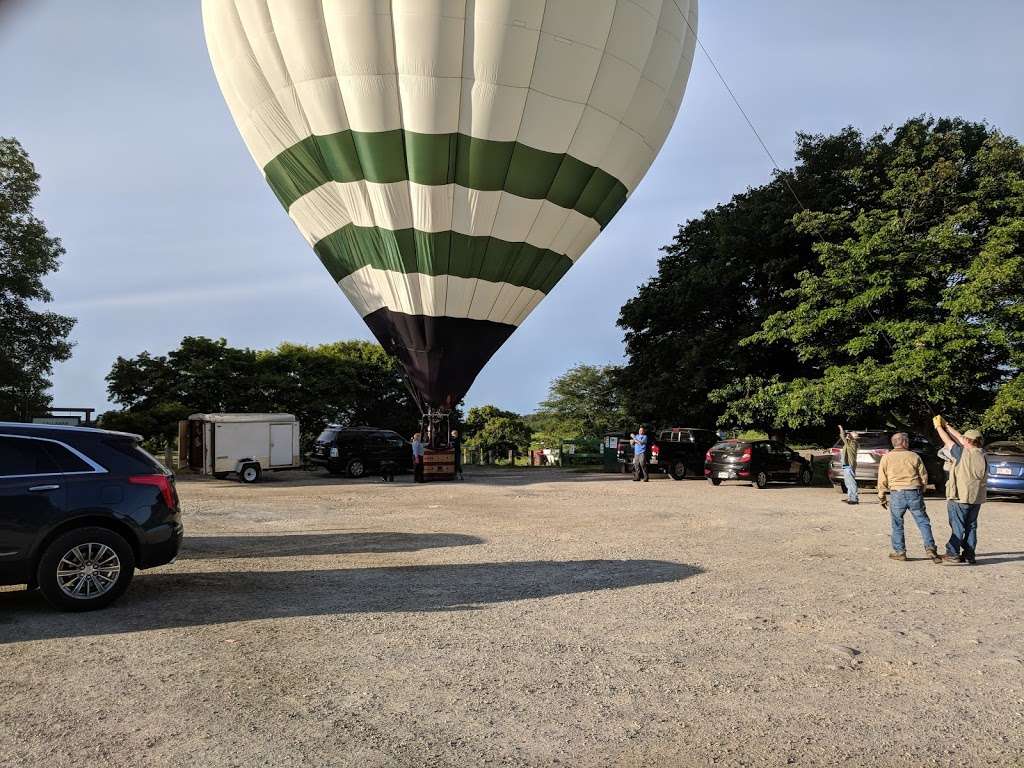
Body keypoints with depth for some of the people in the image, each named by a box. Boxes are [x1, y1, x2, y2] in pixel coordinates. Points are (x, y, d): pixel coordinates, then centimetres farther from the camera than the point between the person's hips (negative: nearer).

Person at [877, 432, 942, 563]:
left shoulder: (886, 458, 3)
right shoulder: (914, 456, 5)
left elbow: (882, 480, 2)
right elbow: (924, 477, 7)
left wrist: (882, 498, 10)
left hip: (896, 494, -1)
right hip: (914, 493, 1)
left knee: (897, 524, 9)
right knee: (923, 522, 6)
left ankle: (900, 551, 12)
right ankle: (930, 547, -4)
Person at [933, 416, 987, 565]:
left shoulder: (964, 453, -15)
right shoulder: (982, 455, 5)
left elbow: (948, 441, -4)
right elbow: (959, 438, 13)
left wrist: (938, 427, 11)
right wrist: (946, 425, 18)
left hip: (960, 497, -6)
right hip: (976, 498, 6)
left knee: (957, 526, -2)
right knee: (971, 527, 12)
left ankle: (953, 555, -1)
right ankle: (969, 555, 16)